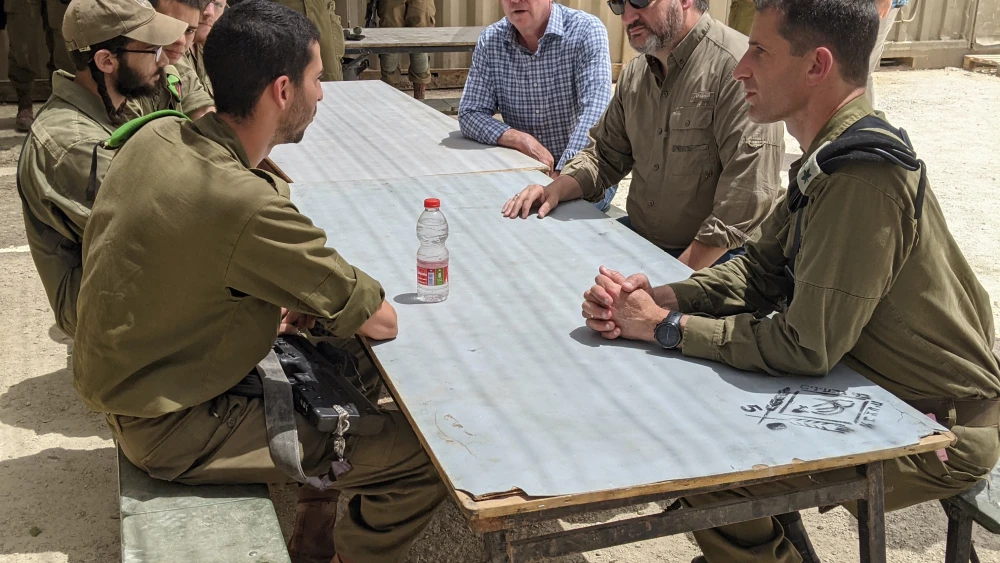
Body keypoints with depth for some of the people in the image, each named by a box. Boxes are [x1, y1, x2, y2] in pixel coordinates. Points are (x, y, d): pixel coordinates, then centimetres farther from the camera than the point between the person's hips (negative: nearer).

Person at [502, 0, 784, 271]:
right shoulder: (634, 74, 9)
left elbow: (749, 194, -22)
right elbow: (605, 155, 19)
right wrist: (556, 190, -1)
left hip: (711, 258, -8)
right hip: (636, 236, 8)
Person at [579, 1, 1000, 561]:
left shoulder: (863, 177, -30)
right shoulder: (833, 155, 3)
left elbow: (805, 347, -29)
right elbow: (761, 269, 5)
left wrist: (667, 326, -19)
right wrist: (658, 296, -10)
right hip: (874, 386, 9)